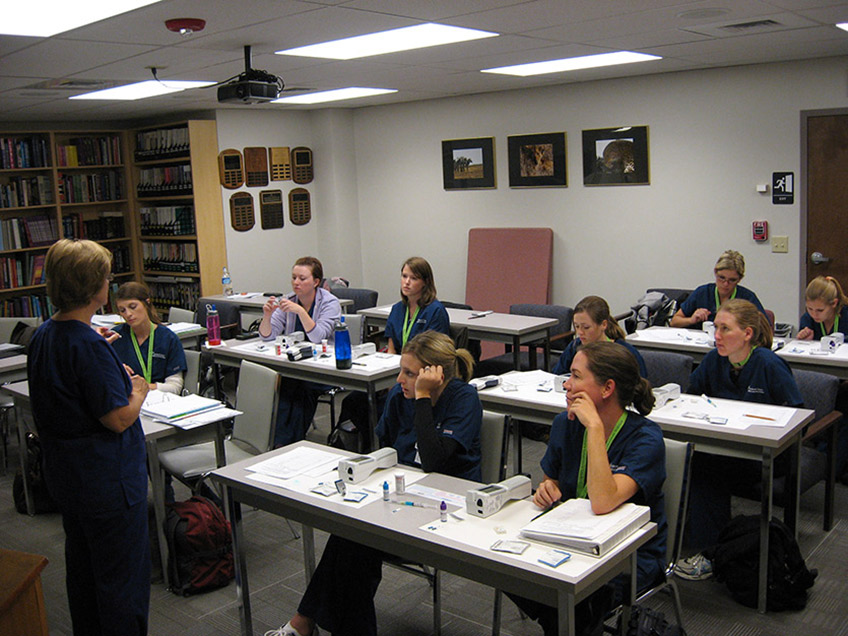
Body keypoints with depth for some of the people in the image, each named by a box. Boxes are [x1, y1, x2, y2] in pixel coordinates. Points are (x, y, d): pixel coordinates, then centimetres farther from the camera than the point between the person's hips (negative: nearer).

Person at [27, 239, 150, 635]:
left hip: (65, 476, 9)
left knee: (82, 566, 24)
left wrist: (116, 378, 11)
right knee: (122, 575, 5)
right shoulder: (89, 346, -25)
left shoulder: (43, 336, 2)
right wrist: (138, 392, -4)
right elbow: (118, 419, -23)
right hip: (107, 478, -9)